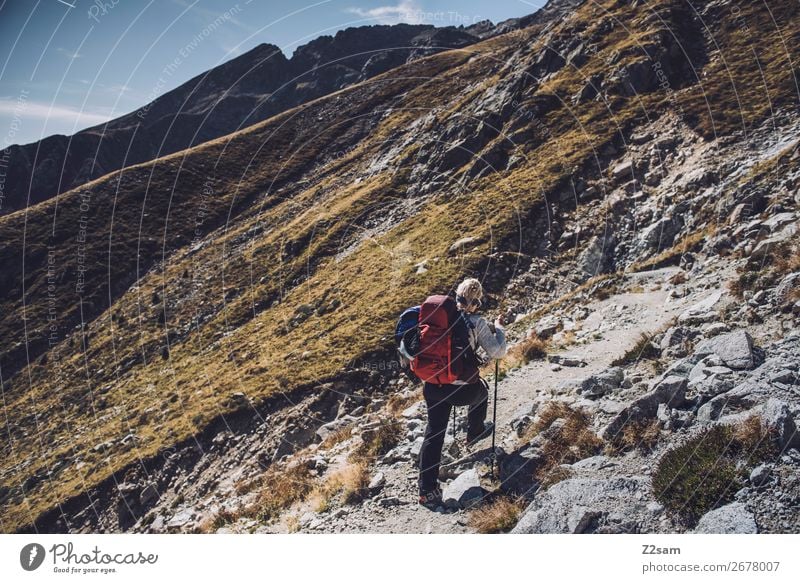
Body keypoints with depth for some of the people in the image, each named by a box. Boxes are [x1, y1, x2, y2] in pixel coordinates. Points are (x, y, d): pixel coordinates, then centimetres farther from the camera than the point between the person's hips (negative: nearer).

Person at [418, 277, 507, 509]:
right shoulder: (477, 323, -11)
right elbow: (498, 353, -4)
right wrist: (498, 328, 11)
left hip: (433, 387, 3)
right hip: (463, 391, -3)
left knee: (434, 434, 11)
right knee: (482, 390, 32)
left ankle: (427, 490, 8)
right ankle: (474, 433, 51)